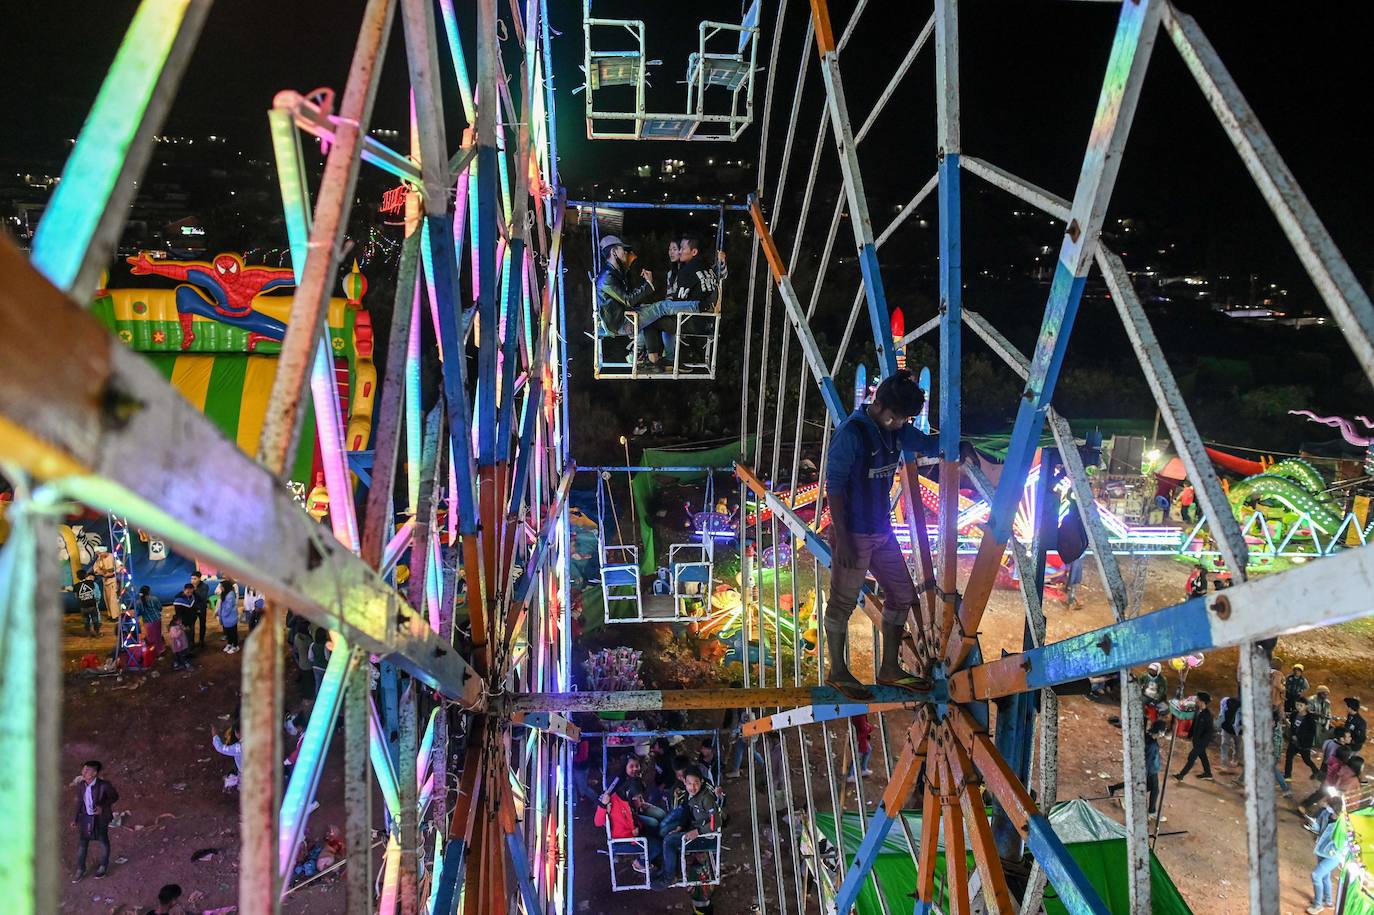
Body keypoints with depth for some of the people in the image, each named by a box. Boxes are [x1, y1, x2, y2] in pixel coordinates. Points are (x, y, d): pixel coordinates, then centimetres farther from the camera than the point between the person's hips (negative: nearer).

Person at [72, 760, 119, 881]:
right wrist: (76, 818, 2)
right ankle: (80, 869, 32)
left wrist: (102, 807, -24)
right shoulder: (80, 785, -11)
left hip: (100, 818, -4)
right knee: (81, 843, 12)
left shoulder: (103, 786, -26)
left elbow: (115, 796, -12)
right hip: (85, 817, 4)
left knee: (103, 842, 16)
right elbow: (79, 801, 3)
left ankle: (103, 866, 39)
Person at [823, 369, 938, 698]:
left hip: (882, 531, 9)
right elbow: (834, 486, -19)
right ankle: (837, 672, 21)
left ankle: (890, 669, 28)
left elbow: (928, 445, 19)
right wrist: (842, 539, -20)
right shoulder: (852, 433, -20)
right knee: (842, 603, 5)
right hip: (854, 535, -9)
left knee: (902, 594, 14)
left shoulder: (896, 429, 3)